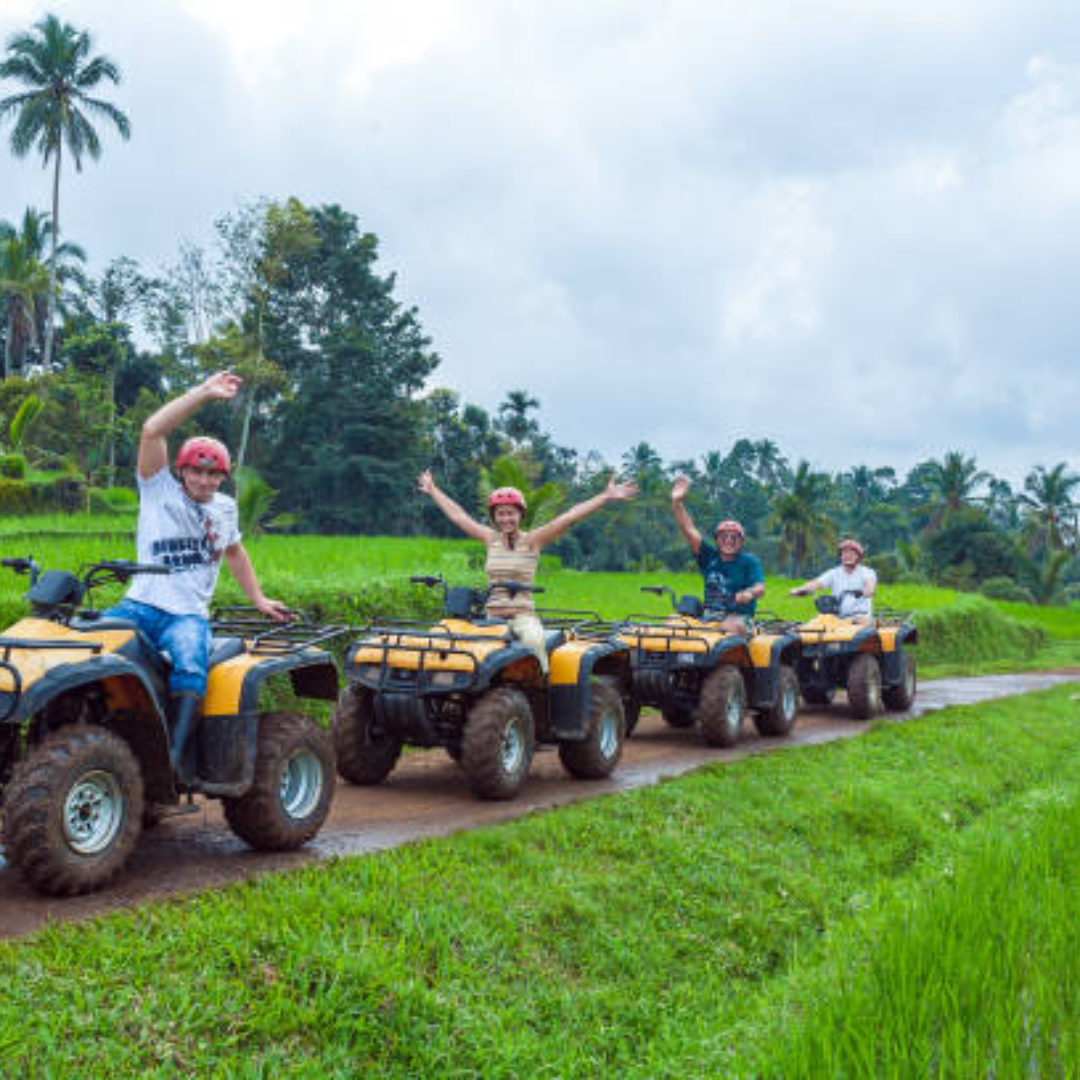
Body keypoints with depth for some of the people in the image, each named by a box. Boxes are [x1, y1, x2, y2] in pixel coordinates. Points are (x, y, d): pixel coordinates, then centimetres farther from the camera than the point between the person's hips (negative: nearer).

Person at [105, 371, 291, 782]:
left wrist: (259, 600, 33)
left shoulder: (225, 508, 18)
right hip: (141, 604, -1)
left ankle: (177, 755, -37)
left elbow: (235, 552, 36)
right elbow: (152, 431, -8)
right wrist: (203, 393, -9)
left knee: (190, 667, -33)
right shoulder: (160, 489, 6)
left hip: (188, 614, 1)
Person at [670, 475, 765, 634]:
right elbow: (689, 531, 3)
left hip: (738, 616, -4)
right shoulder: (709, 556, 12)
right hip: (708, 615, 4)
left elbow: (760, 588, -11)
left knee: (735, 626, -38)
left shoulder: (749, 561, 4)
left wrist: (749, 593, -37)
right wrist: (677, 503, -9)